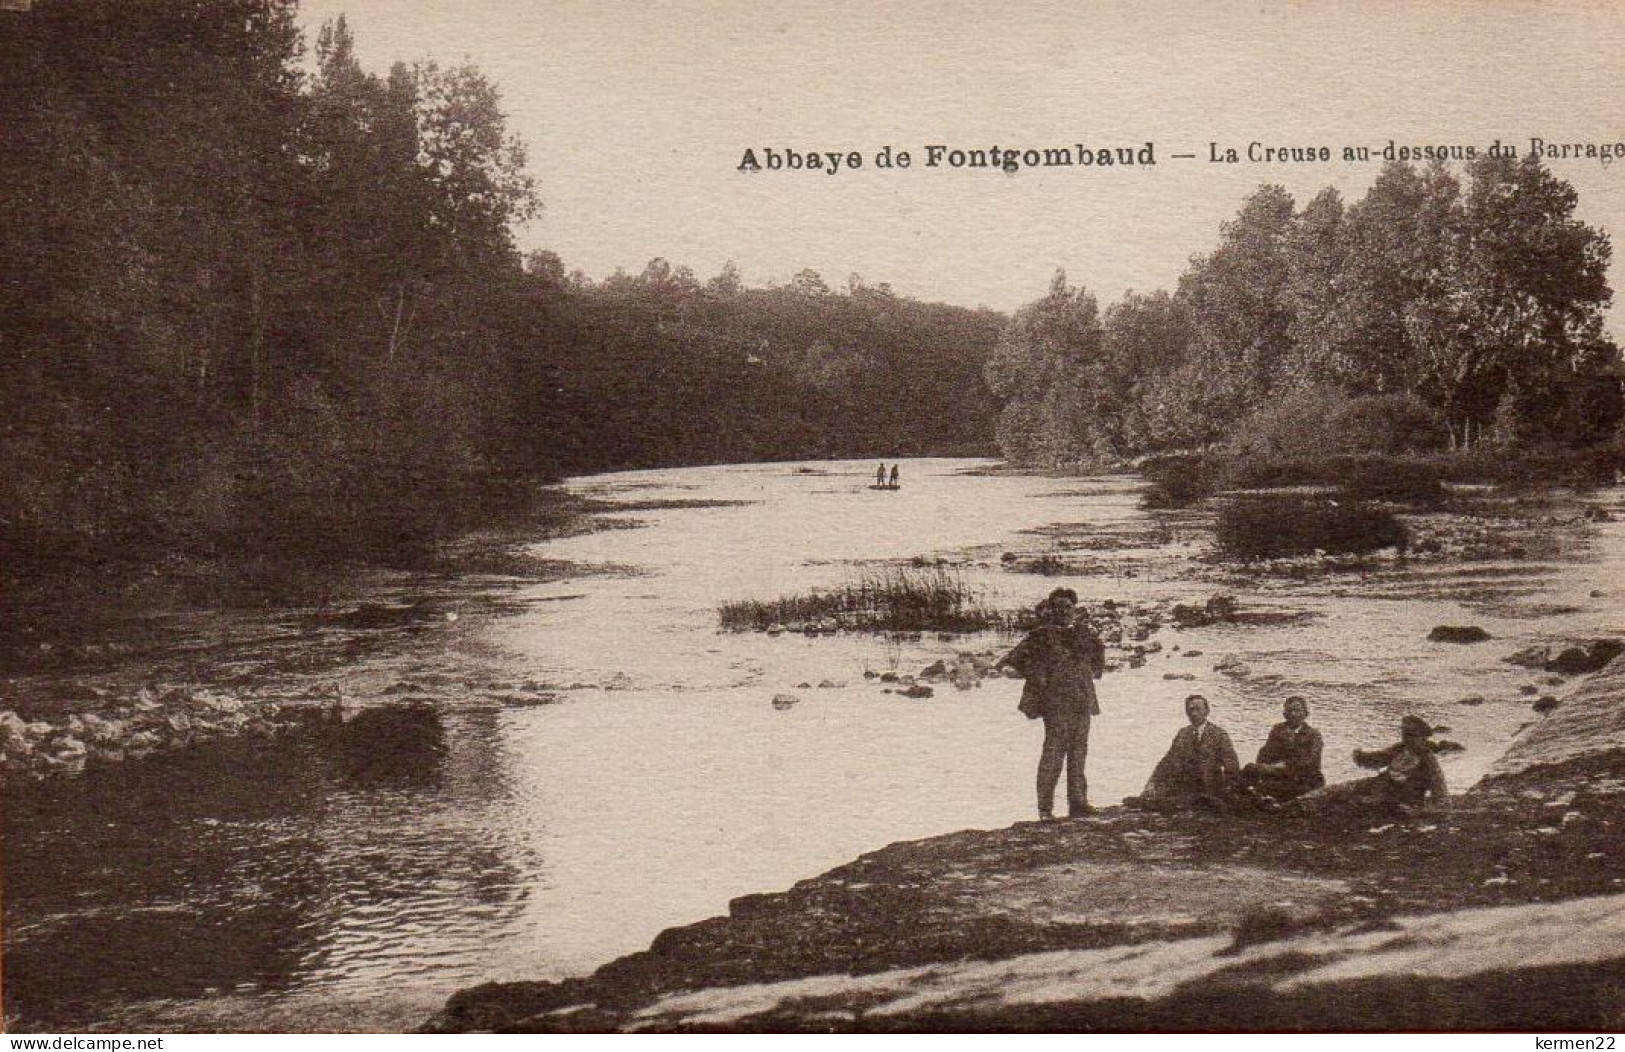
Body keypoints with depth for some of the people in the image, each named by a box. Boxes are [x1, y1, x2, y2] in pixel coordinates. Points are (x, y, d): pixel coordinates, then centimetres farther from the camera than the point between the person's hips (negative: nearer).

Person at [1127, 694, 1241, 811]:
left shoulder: (1218, 734, -3)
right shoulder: (1183, 733, 12)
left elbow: (1232, 767, -8)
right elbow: (1169, 760, 9)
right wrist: (1152, 783, -3)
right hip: (1186, 787, 4)